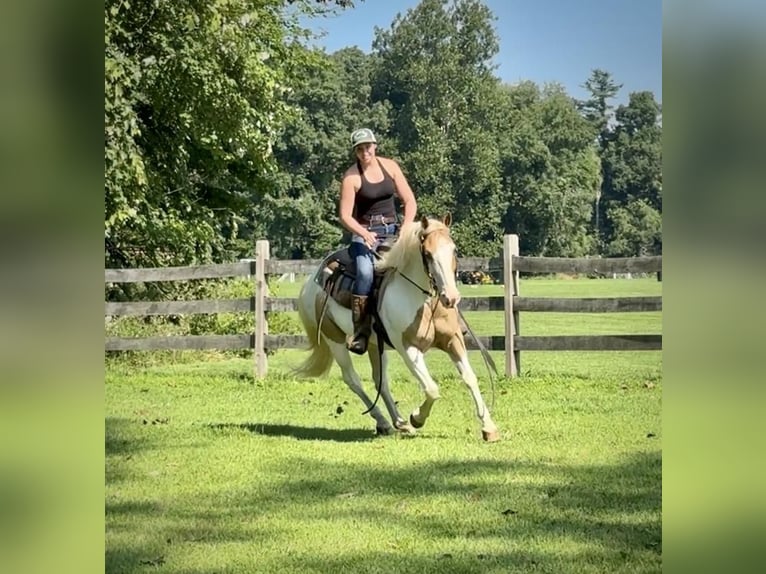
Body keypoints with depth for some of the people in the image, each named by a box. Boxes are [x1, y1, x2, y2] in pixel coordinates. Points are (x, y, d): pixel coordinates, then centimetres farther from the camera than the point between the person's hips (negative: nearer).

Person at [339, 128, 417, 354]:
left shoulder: (389, 166, 6)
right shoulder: (352, 177, -5)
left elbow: (410, 201, 7)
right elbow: (345, 216, -10)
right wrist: (364, 234, -28)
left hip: (393, 230, 4)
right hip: (365, 234, -4)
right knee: (365, 272, -32)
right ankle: (360, 333, -31)